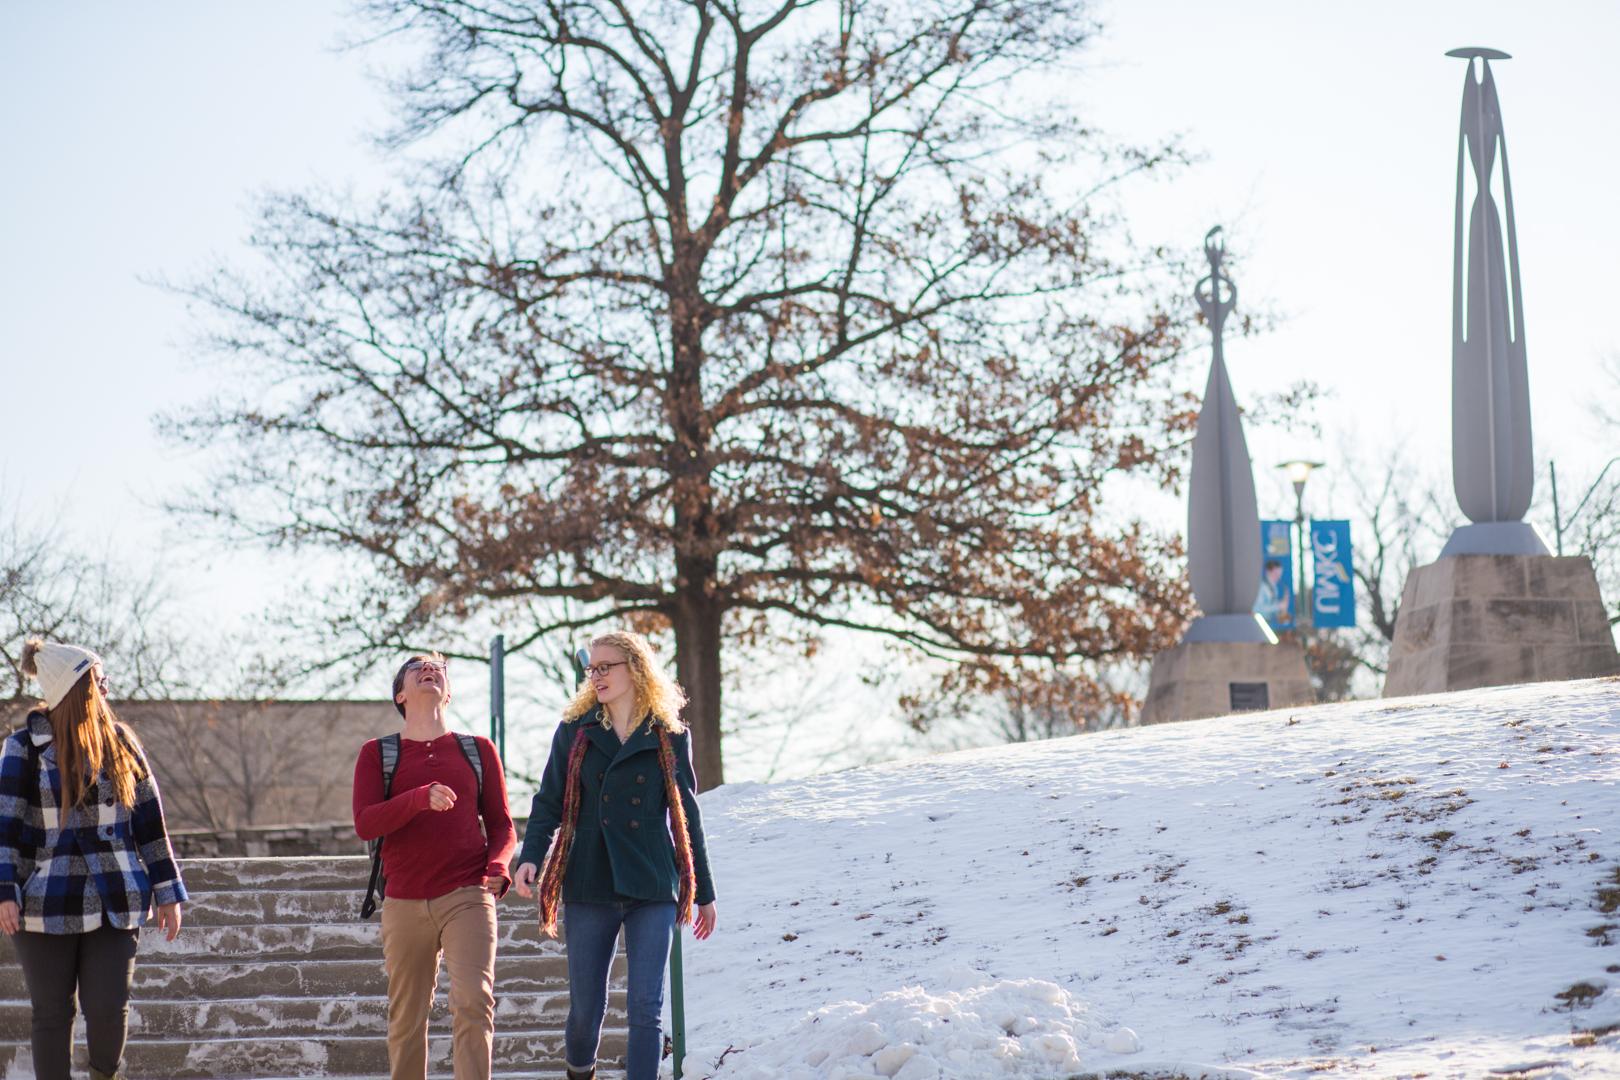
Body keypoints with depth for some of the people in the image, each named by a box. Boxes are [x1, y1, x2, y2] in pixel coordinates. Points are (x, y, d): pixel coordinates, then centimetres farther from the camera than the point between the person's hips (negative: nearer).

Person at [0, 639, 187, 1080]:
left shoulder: (120, 742, 7)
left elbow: (150, 820, 10)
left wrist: (167, 892, 8)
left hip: (114, 905, 2)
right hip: (46, 907, -2)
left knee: (109, 1007, -4)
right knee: (52, 1014, 4)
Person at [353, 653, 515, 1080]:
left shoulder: (478, 749, 12)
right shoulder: (377, 753, 10)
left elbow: (501, 823, 13)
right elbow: (364, 824, -4)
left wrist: (497, 868, -8)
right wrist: (420, 799, -20)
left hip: (467, 897, -1)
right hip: (404, 901, 1)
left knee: (474, 1001, -16)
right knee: (406, 1017, 5)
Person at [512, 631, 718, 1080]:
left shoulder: (669, 738, 6)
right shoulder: (575, 732, 7)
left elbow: (686, 817, 11)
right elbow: (549, 802, 5)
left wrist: (704, 892, 13)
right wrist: (530, 857, -13)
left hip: (653, 889, -1)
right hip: (588, 887, 1)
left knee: (646, 1008, -8)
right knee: (586, 1007, 5)